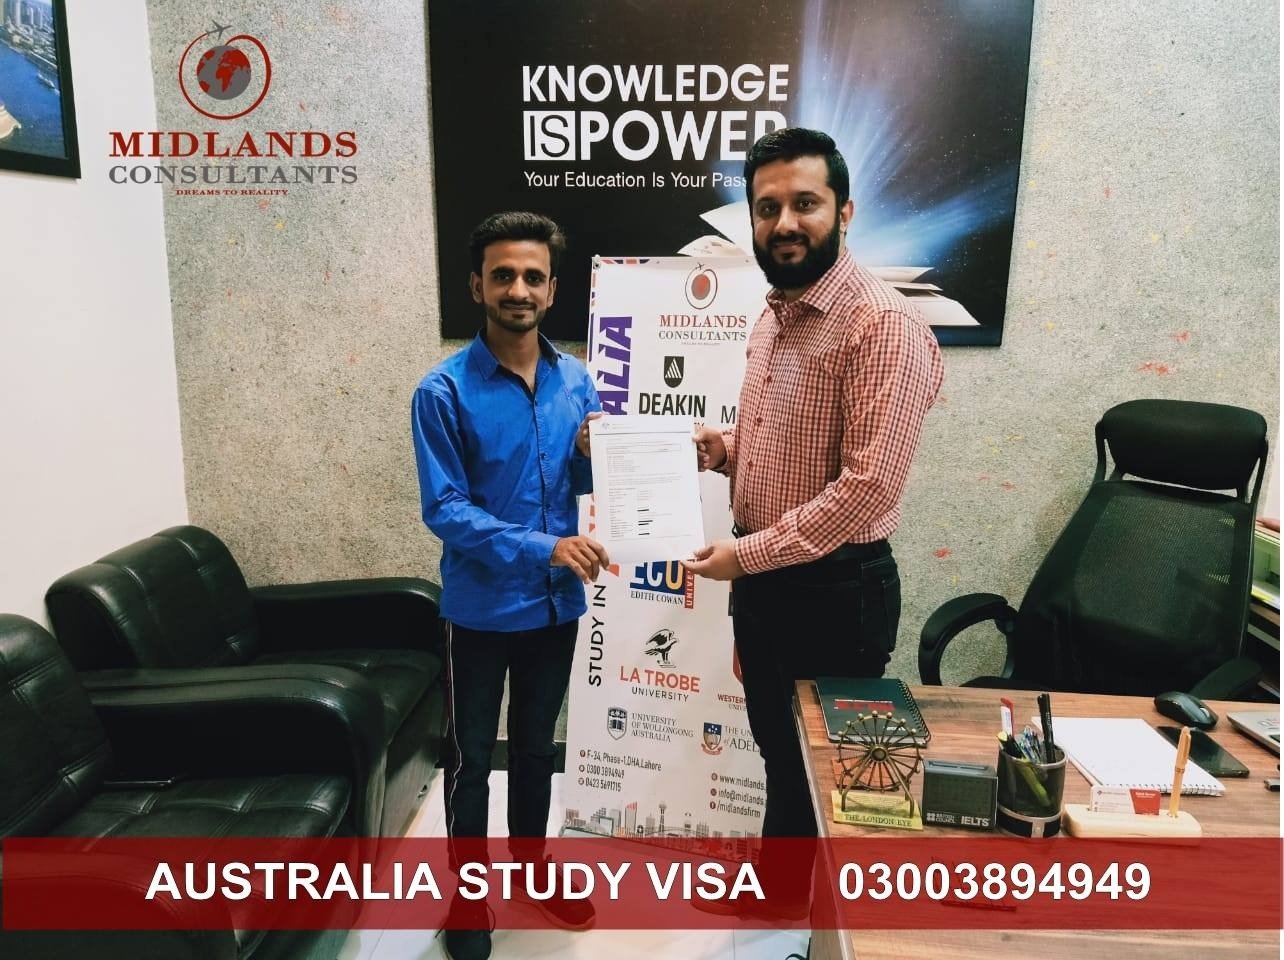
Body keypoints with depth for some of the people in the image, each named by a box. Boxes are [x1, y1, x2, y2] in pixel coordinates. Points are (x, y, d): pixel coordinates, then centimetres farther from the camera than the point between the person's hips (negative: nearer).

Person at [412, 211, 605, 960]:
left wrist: (593, 454, -13)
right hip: (481, 608, -4)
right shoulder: (444, 391, -14)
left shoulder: (577, 380, 0)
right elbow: (444, 510, -17)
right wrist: (542, 548, -26)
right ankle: (469, 895, 34)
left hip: (557, 603, 4)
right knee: (471, 759, 13)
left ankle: (531, 866, 43)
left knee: (536, 748, 22)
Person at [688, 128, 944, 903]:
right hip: (762, 580, 8)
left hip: (836, 590, -8)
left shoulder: (884, 325, -21)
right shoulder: (776, 316, 8)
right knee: (778, 750, 24)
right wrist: (723, 448, 0)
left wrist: (747, 553, -20)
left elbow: (868, 485, -26)